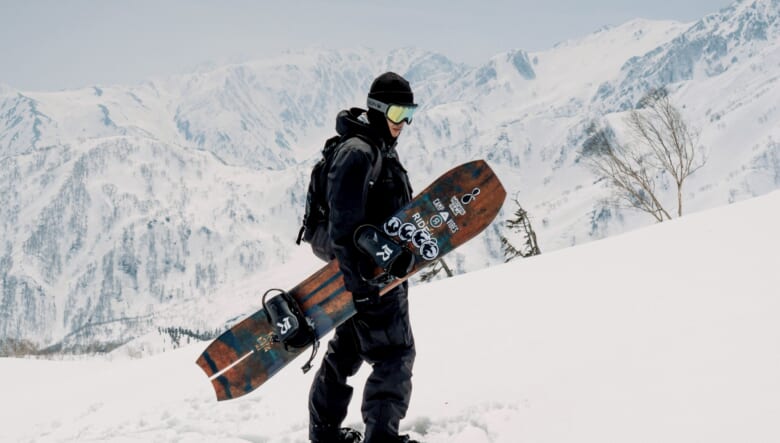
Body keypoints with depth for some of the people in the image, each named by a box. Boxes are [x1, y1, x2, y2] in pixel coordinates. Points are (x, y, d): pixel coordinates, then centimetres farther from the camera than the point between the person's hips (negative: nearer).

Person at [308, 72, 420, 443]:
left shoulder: (383, 149, 14)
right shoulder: (357, 152, -19)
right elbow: (344, 225, -24)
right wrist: (362, 279, -26)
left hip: (383, 269, 10)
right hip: (369, 273, -10)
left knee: (347, 350, 16)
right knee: (395, 355, -5)